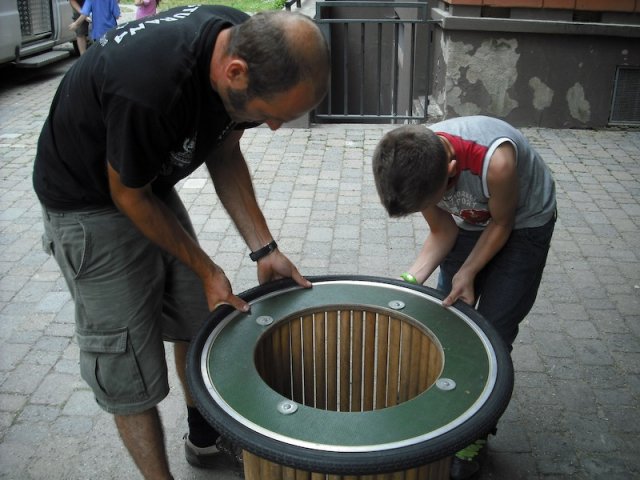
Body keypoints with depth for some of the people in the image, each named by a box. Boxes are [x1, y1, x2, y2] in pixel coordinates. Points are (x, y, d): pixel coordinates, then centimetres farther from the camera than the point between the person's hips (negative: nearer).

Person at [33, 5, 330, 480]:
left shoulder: (249, 46, -17)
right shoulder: (150, 88, -39)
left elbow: (223, 152, -3)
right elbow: (127, 195, -22)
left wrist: (264, 247, -9)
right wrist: (206, 269, -14)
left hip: (153, 181, 7)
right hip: (88, 201, -7)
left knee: (200, 321, 14)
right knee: (130, 365, -2)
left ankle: (205, 439, 36)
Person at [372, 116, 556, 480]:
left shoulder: (495, 162, -43)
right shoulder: (414, 167, -26)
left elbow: (502, 223, -20)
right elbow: (443, 232, -11)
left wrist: (467, 272, -23)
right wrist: (411, 279, -23)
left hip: (524, 223, -4)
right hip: (470, 222, 5)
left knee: (493, 330, -4)